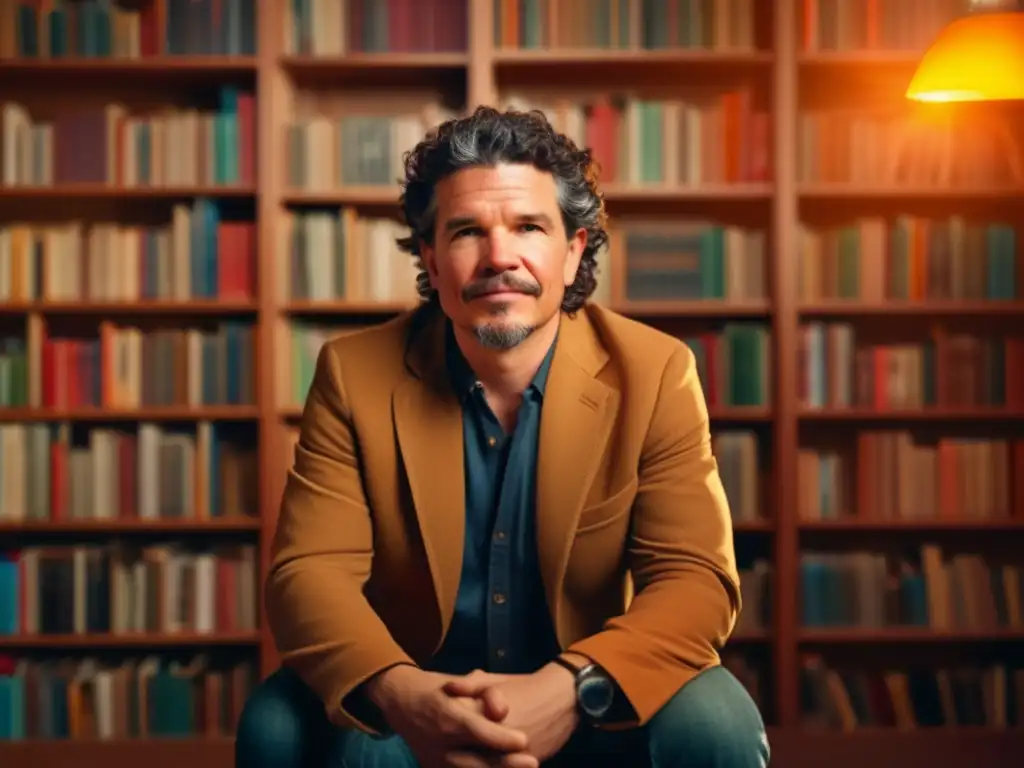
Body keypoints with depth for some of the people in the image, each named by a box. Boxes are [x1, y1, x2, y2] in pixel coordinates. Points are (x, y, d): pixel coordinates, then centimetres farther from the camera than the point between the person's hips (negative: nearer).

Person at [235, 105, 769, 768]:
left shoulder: (655, 375, -10)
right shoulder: (355, 374, -8)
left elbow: (696, 580, -15)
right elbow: (311, 572, -13)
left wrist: (569, 689, -34)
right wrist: (399, 691, -35)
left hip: (589, 705, 0)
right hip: (407, 700, 1)